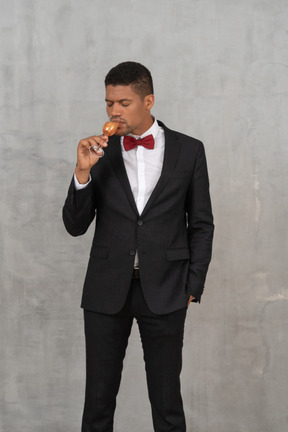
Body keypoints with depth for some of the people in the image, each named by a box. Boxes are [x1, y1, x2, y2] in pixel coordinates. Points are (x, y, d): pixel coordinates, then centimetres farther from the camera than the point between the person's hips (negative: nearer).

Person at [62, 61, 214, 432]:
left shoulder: (189, 151, 1)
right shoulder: (99, 152, 2)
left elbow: (201, 225, 6)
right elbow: (75, 226, 1)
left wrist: (192, 288, 0)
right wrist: (83, 171, -13)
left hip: (164, 291, -1)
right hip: (106, 291, 1)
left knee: (167, 401, 7)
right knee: (98, 399, 8)